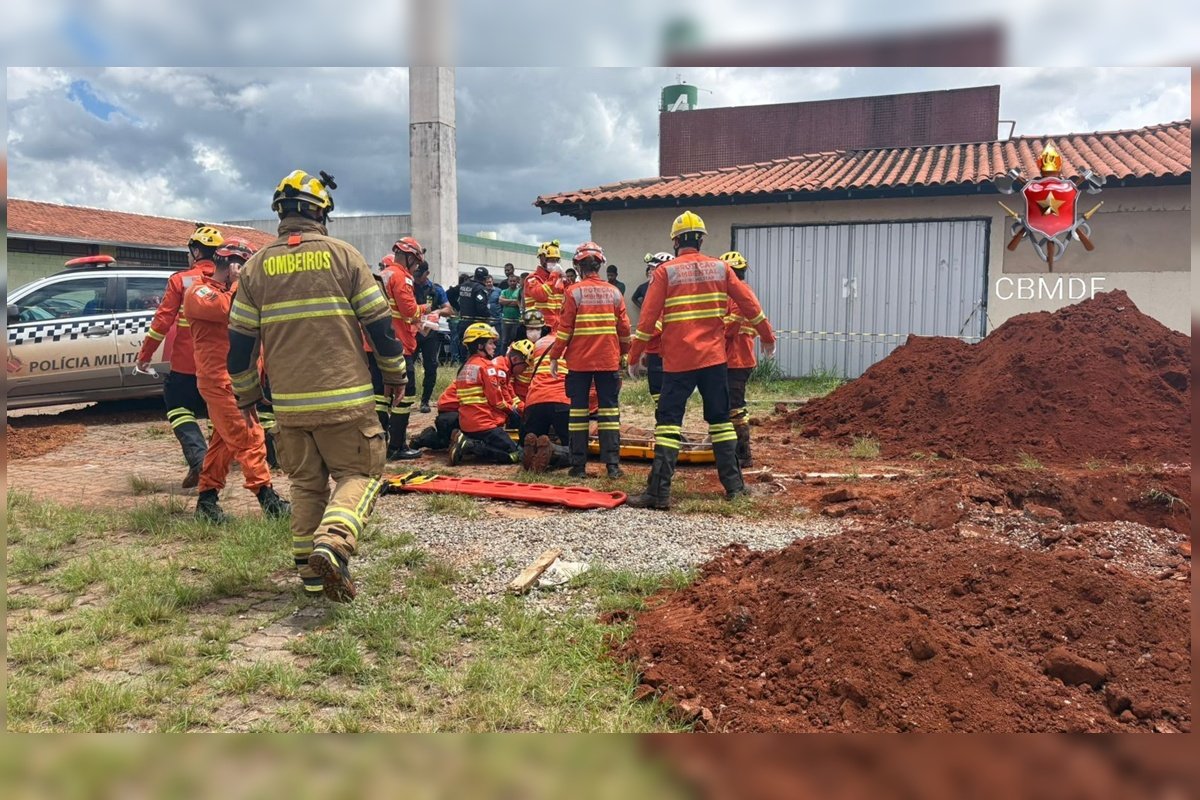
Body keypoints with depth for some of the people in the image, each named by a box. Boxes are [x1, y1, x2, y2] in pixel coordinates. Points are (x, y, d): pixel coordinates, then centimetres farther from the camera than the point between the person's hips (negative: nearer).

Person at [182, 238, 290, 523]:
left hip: (237, 380, 9)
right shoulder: (199, 292, -6)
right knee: (250, 438, -11)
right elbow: (227, 310, -23)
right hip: (221, 380, -9)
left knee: (225, 441, 12)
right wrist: (238, 282, -13)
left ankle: (207, 500, 18)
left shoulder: (230, 291, 23)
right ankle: (267, 498, -9)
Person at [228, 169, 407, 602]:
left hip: (288, 402, 3)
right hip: (345, 397, -3)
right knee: (359, 473, 6)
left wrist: (245, 395, 19)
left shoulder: (256, 266, 6)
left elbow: (240, 340, 7)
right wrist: (395, 374, 11)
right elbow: (379, 322, -1)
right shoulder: (343, 255, -2)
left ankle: (311, 571, 18)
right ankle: (332, 543, -18)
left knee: (306, 483, 17)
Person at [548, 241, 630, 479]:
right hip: (609, 361, 2)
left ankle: (579, 465, 7)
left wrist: (554, 357, 1)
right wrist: (623, 353, 20)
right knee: (609, 410, 6)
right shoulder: (614, 292, 3)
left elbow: (564, 328, -8)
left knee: (579, 410, 6)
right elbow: (624, 328, 5)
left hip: (579, 361, -2)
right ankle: (612, 465, 4)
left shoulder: (574, 292, -6)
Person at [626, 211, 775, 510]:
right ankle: (734, 485, 19)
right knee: (720, 420, 14)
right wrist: (767, 336, 22)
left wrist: (635, 357, 0)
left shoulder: (665, 271, -3)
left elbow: (648, 317, -6)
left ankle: (659, 492, -6)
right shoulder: (720, 268, 5)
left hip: (678, 361, -3)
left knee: (668, 422, -1)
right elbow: (749, 304, 9)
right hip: (714, 358, 3)